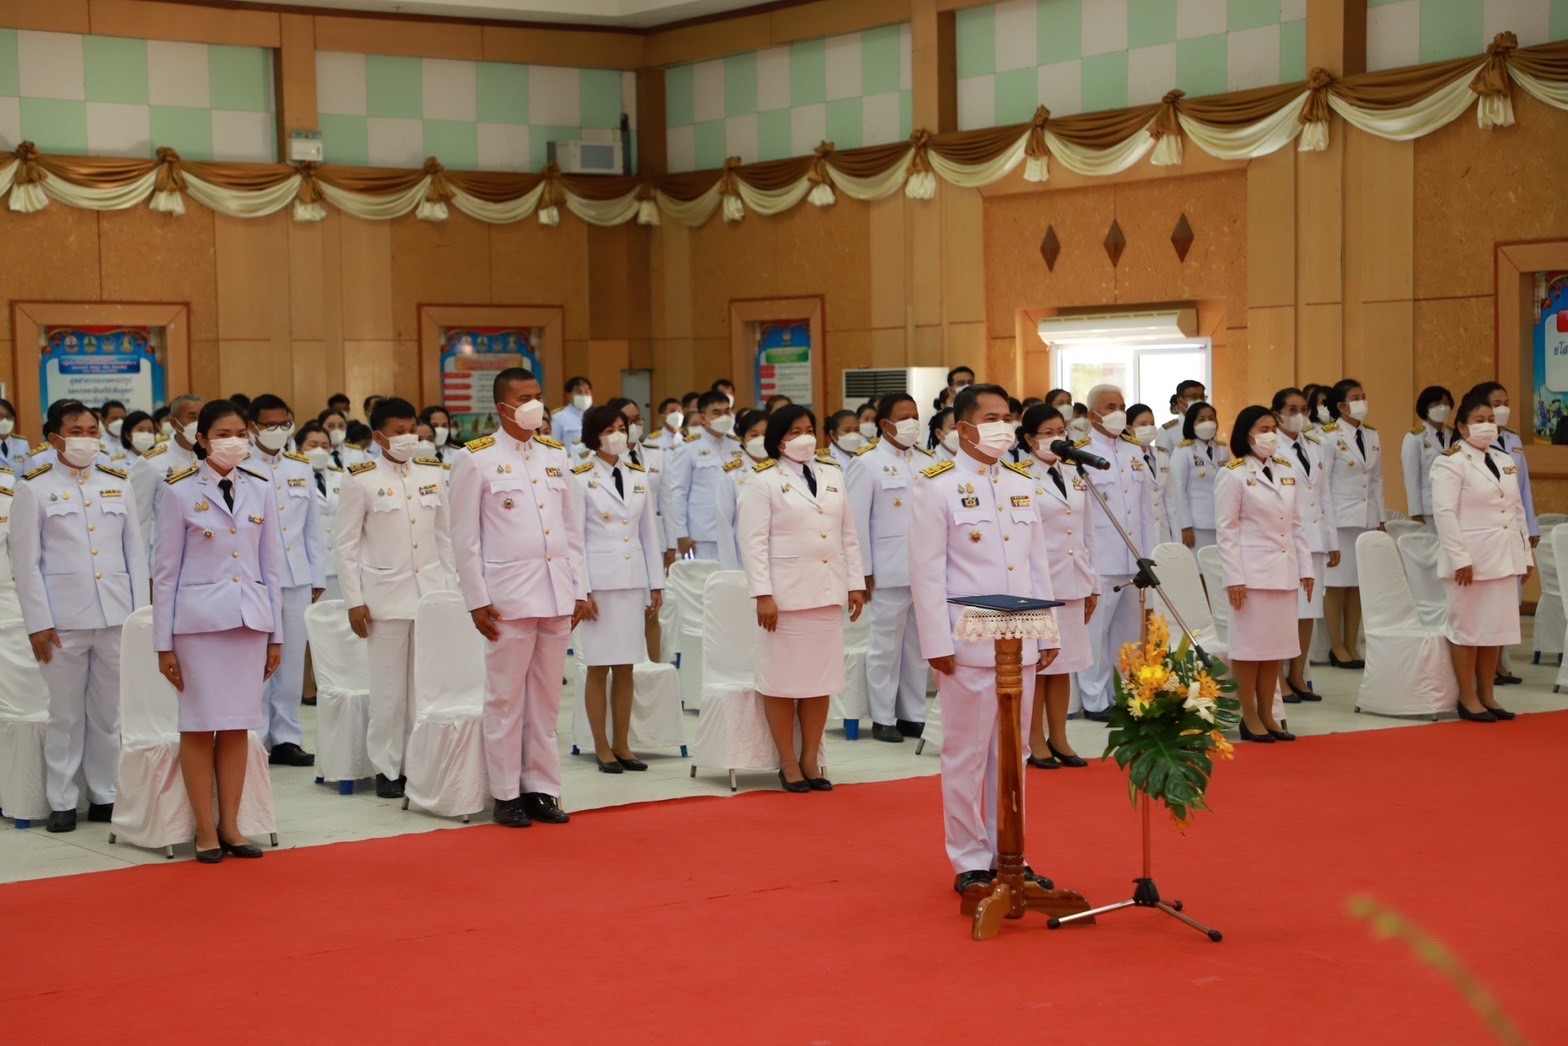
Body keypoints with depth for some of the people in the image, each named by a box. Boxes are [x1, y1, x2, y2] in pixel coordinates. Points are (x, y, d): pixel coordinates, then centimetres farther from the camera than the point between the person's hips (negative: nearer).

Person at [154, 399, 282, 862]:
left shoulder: (260, 489, 7)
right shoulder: (181, 492, -2)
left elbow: (272, 564, 10)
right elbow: (166, 570, -1)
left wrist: (276, 633, 9)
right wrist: (164, 642, -2)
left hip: (250, 616, 3)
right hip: (199, 617, -3)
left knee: (238, 725, 6)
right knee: (200, 725, 1)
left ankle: (230, 825, 14)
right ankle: (205, 830, 9)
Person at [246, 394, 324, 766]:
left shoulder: (302, 468, 11)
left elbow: (314, 526, 13)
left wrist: (317, 577, 10)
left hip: (296, 577, 4)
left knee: (292, 660, 7)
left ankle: (286, 738, 14)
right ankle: (254, 739, 6)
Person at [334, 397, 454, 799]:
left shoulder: (433, 473, 7)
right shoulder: (362, 480, -4)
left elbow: (445, 535, 12)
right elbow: (345, 545, -2)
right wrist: (354, 601, -5)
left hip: (431, 593, 3)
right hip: (386, 596, -3)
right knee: (390, 688, 1)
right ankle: (387, 769, 12)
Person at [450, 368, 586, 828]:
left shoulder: (555, 456, 11)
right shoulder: (477, 459, -3)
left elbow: (571, 526, 14)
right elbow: (465, 536, -4)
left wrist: (579, 588, 10)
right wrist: (477, 600, -8)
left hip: (556, 594, 5)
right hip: (508, 595, -4)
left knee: (547, 698, 9)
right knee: (506, 698, 2)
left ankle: (541, 789, 16)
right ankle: (506, 795, 10)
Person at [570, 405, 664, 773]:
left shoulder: (639, 476, 9)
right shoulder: (581, 478, -4)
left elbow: (650, 532, 11)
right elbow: (575, 537, -6)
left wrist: (656, 585, 8)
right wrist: (581, 591, -11)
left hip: (633, 578, 4)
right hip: (599, 579, -4)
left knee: (626, 667, 7)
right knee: (599, 667, 0)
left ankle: (622, 744, 14)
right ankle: (602, 748, 8)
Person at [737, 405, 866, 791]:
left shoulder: (832, 475, 13)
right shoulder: (763, 481, -3)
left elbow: (849, 535, 15)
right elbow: (754, 542, -8)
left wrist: (856, 584, 9)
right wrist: (763, 595, -15)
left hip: (827, 593, 5)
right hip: (786, 595, -5)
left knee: (821, 678, 7)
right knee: (783, 680, 1)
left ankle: (811, 760, 15)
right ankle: (788, 764, 10)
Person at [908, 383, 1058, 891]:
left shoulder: (1022, 483, 12)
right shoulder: (938, 485, -5)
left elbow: (1038, 562, 14)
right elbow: (926, 570, -8)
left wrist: (1046, 633, 10)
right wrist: (937, 643, -13)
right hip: (968, 644, -5)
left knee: (1012, 754, 11)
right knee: (967, 755, 2)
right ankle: (970, 862, 11)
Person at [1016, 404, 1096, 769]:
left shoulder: (1076, 477, 11)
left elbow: (1087, 534, 15)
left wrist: (1093, 584, 13)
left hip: (1073, 583, 6)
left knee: (1064, 663, 11)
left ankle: (1058, 738, 19)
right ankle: (1035, 742, 10)